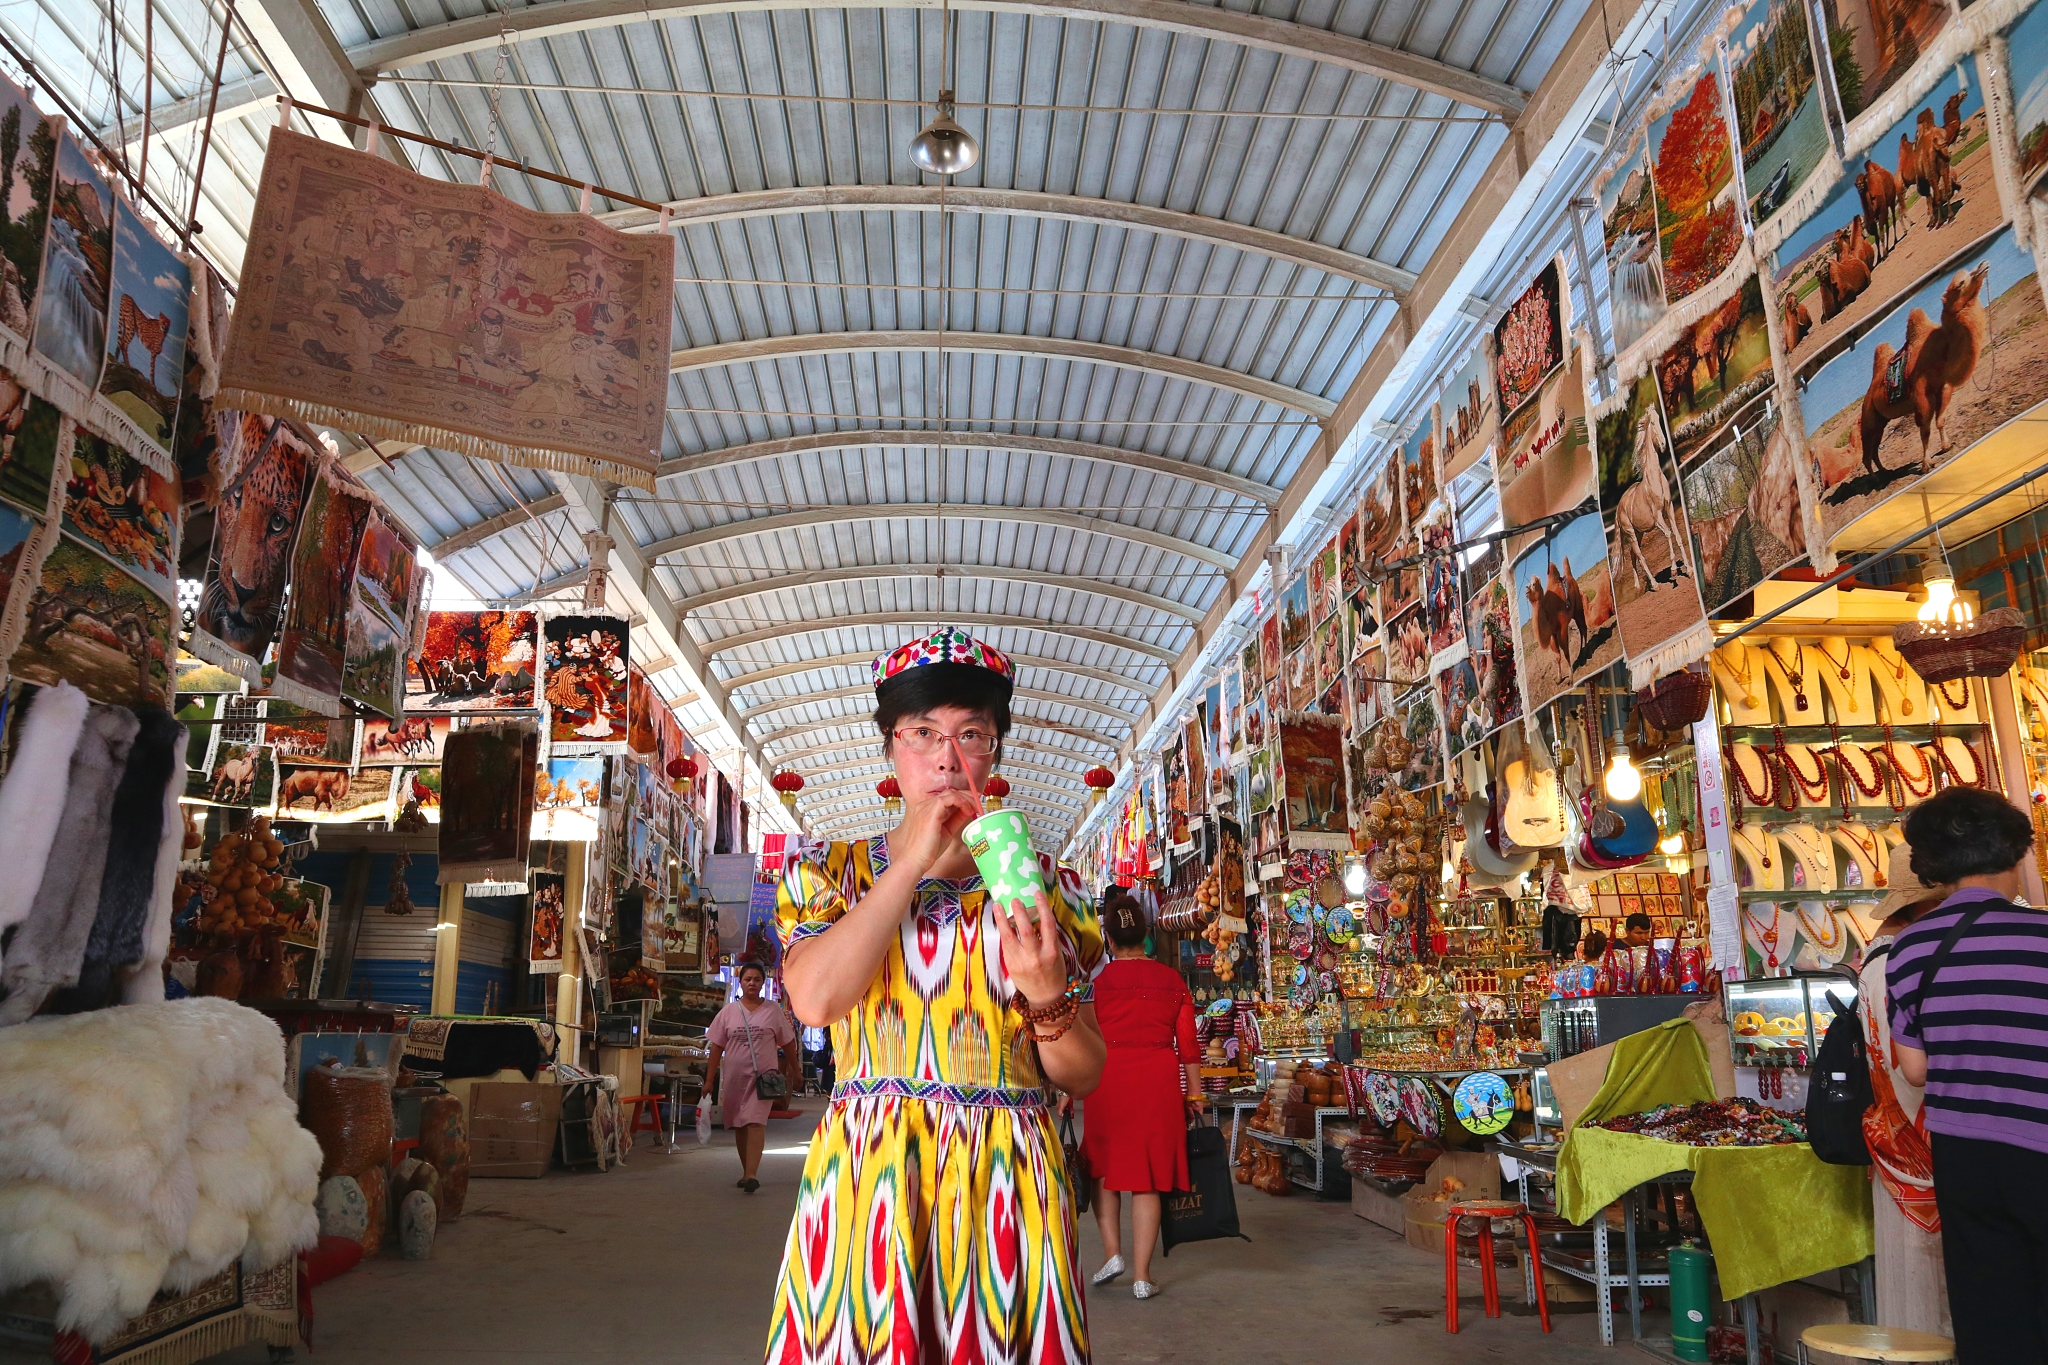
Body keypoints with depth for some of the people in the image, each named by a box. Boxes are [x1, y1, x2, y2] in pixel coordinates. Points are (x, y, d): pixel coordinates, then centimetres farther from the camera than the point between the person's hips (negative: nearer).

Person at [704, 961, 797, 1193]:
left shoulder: (773, 1010, 1)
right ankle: (746, 1172, 24)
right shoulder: (729, 1011, 4)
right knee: (739, 1126, 11)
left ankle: (752, 1175, -20)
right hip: (734, 1076, 3)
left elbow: (788, 1043, 7)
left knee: (755, 1122, -15)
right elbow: (717, 1046, 3)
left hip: (763, 1075, -3)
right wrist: (709, 1080, 0)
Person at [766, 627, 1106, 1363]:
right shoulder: (830, 870, 5)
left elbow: (1084, 1075, 4)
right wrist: (918, 860, -13)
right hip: (865, 1179, 0)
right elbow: (815, 997, -16)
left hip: (1007, 1187, 1)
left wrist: (1047, 993, -17)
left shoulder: (1043, 885, 5)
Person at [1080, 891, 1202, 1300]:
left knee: (1104, 1166, 18)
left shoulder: (1096, 981, -4)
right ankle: (1143, 1275, 8)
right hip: (1159, 1082, 2)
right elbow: (1188, 1043, 5)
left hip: (1106, 1081, -1)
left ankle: (1112, 1252, 11)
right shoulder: (1172, 980, 3)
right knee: (1148, 1174, 6)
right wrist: (1194, 1093, 12)